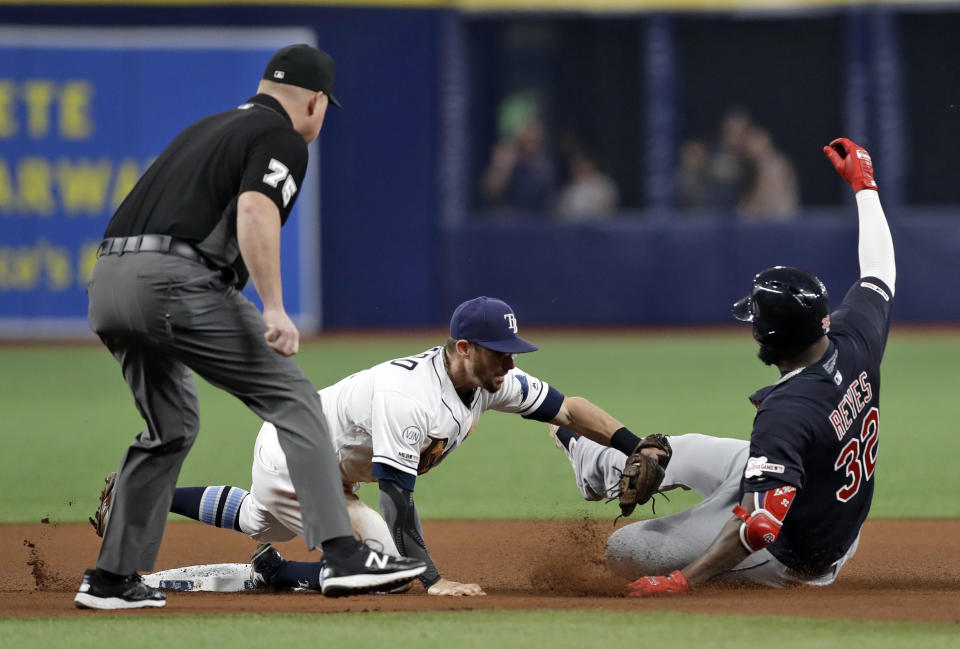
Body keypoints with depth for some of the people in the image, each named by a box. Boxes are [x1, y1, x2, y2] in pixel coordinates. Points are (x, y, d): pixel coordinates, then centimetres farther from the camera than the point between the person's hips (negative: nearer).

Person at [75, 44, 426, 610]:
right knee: (291, 396, -3)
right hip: (175, 280, -8)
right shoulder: (283, 138, 3)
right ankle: (344, 556, -14)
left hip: (107, 285, 8)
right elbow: (255, 211, -16)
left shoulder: (207, 128, 29)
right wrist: (274, 308, -22)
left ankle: (112, 579, 21)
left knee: (172, 428, 24)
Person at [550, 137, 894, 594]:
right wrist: (864, 184, 15)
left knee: (623, 552, -1)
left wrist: (683, 581, -34)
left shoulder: (786, 412, -39)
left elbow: (761, 526, -41)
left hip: (788, 556, -9)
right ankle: (596, 466, 59)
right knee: (686, 452, 30)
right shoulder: (856, 342, -17)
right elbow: (879, 271, 3)